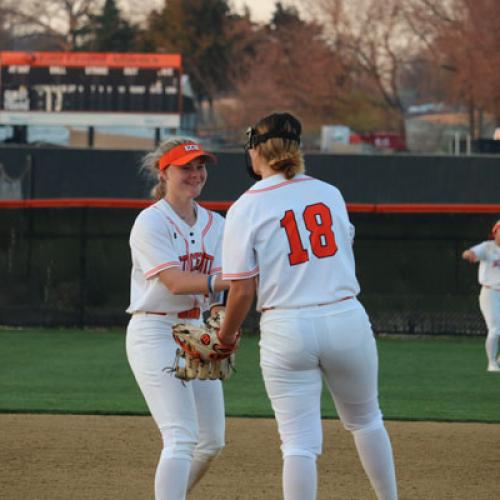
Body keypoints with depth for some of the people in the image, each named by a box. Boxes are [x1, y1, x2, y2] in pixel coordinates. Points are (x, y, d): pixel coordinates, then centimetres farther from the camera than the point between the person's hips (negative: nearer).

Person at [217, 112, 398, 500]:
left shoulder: (245, 208, -4)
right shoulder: (330, 193, 9)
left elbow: (243, 290, -6)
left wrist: (226, 337, 9)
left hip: (286, 331, -3)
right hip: (347, 321, 3)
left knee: (300, 442, -1)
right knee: (365, 421, 22)